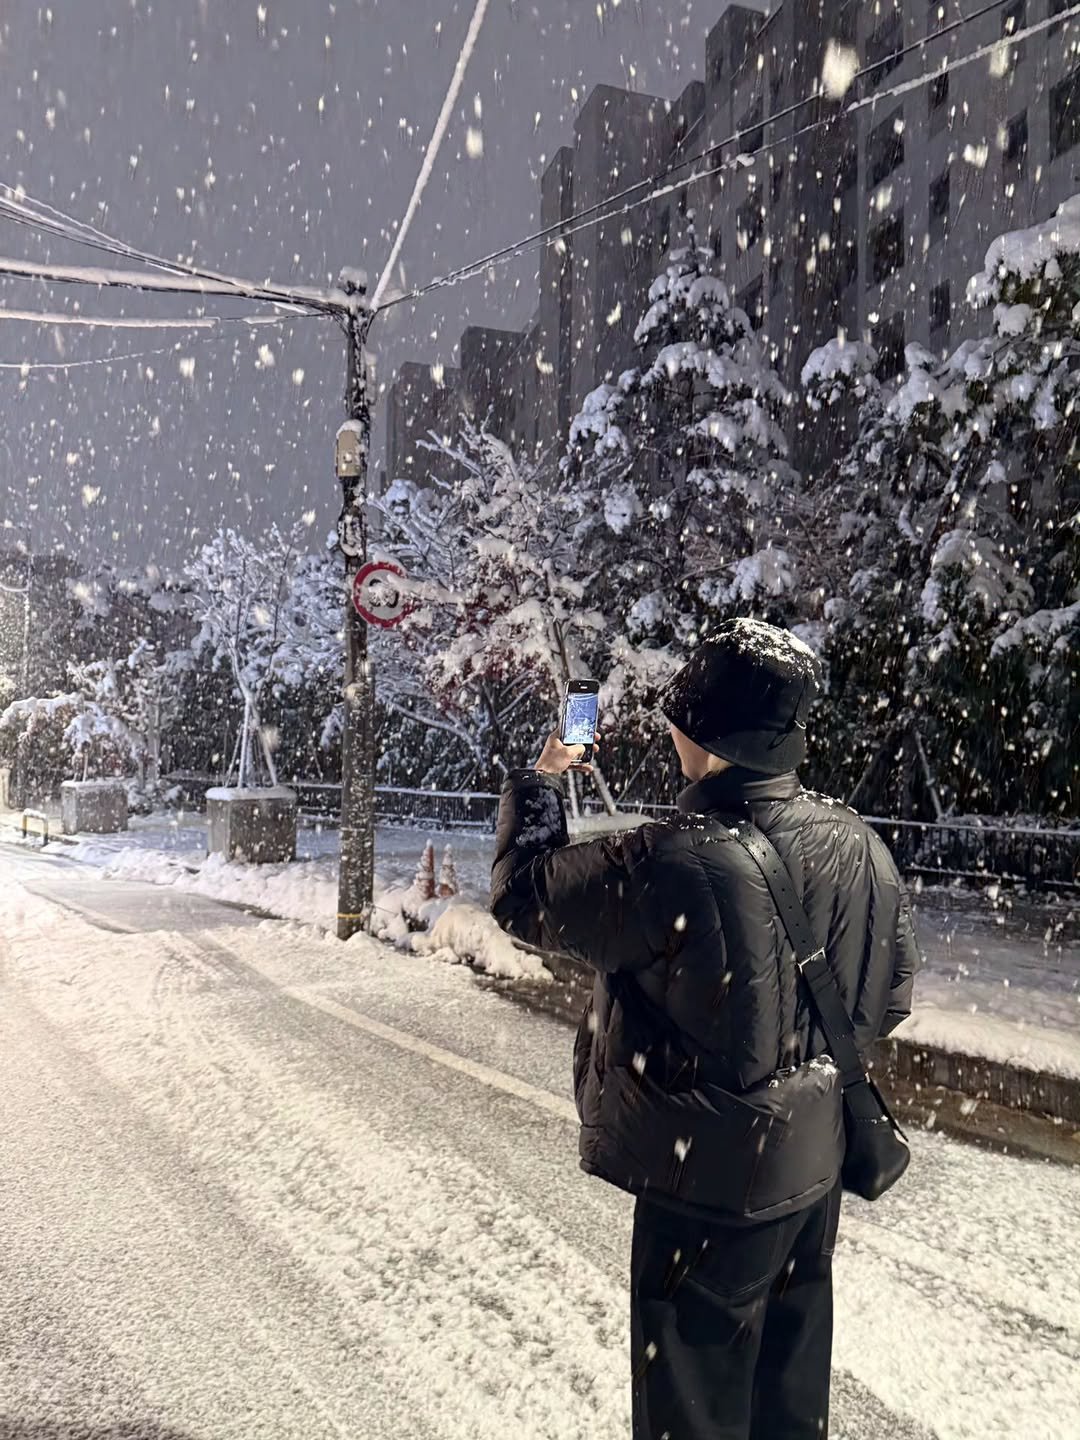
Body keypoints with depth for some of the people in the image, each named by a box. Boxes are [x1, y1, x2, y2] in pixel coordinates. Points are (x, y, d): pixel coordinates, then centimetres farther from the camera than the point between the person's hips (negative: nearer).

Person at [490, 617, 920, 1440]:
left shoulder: (670, 864, -30)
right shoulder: (858, 843, -10)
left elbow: (522, 894, -14)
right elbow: (892, 991, 3)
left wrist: (539, 783, 1)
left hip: (712, 1173, -6)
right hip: (815, 1160, 6)